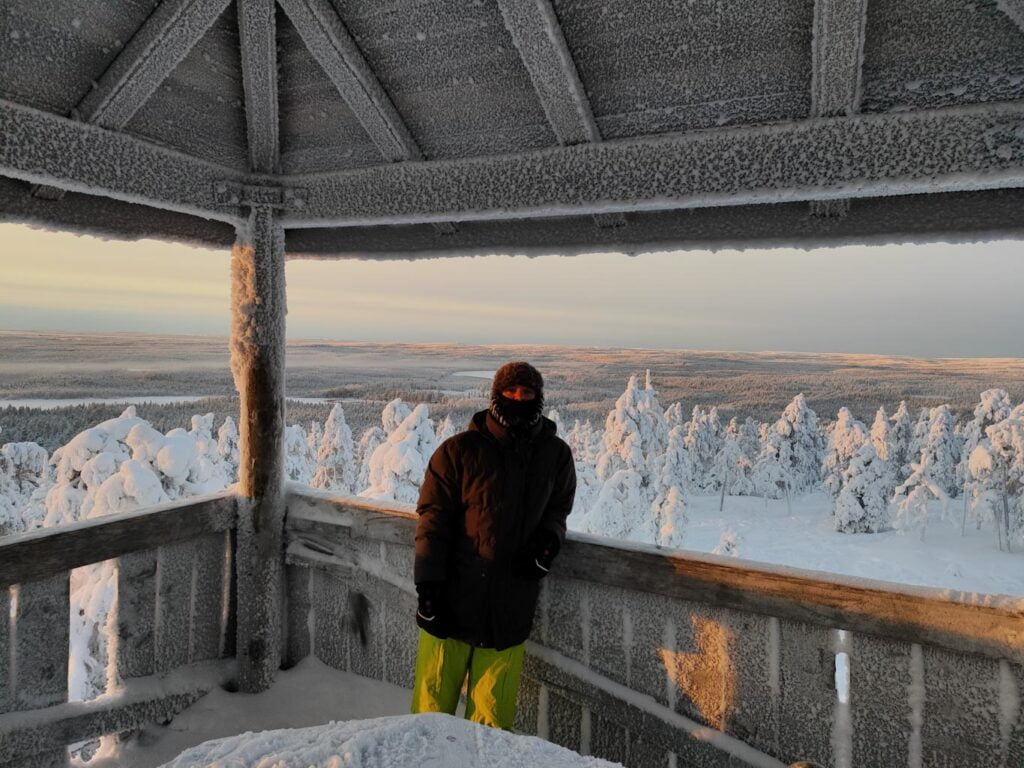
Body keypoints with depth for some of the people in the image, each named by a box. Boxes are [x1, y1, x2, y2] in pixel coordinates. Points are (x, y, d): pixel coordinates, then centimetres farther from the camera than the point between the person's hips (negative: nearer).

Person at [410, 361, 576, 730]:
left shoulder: (556, 455, 5)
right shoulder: (459, 451, -4)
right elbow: (433, 520, -2)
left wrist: (548, 537, -3)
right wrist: (429, 587, -8)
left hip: (510, 611, 2)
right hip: (452, 602, -2)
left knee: (493, 715, 12)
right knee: (432, 705, 11)